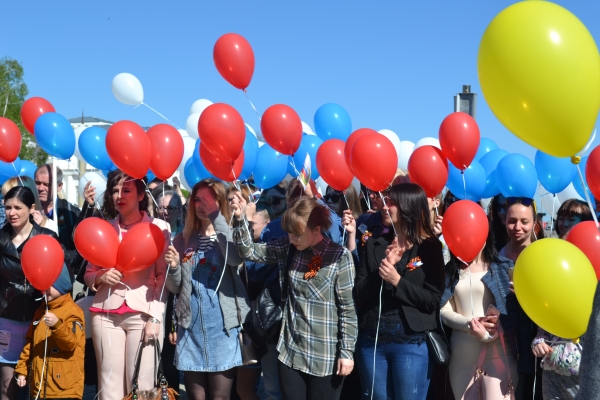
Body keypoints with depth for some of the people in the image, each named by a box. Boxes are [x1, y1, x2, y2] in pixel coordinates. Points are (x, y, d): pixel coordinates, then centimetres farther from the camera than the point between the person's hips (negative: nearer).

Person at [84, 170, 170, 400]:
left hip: (143, 313, -3)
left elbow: (164, 277, -1)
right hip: (106, 314, 3)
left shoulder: (158, 227, 4)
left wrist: (155, 317, -9)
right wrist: (100, 277, -7)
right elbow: (88, 274, 16)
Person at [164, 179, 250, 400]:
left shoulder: (230, 235, 0)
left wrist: (216, 216, -22)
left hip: (222, 325, -3)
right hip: (191, 325, 3)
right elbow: (175, 287, 11)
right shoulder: (183, 239, 10)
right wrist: (173, 266, -10)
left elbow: (235, 259, -24)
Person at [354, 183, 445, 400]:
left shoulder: (430, 247, -3)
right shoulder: (373, 244, 6)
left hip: (411, 343, -3)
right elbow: (359, 294, 0)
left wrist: (397, 280, -20)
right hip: (371, 340, 4)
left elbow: (433, 300, -9)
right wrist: (381, 270, -15)